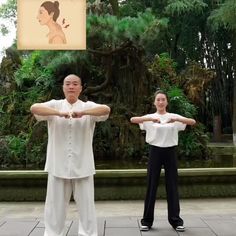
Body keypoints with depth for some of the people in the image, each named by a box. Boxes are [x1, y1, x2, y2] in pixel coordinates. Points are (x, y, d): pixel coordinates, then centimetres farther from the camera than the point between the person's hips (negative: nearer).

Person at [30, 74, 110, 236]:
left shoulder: (88, 106, 4)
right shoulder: (55, 105, 5)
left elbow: (106, 109, -15)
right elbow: (34, 108, -13)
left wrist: (83, 112, -30)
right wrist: (59, 113, -28)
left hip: (82, 166, 0)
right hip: (58, 166, 1)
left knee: (86, 205, 7)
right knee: (55, 205, 10)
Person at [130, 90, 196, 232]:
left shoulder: (174, 116, 4)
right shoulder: (150, 117, 2)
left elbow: (193, 122, -9)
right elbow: (132, 120, -15)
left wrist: (176, 119, -25)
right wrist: (150, 118, -29)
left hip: (170, 152, 1)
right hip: (155, 152, -1)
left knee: (172, 186, 6)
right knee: (152, 186, 4)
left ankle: (175, 220, 18)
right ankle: (147, 220, 15)